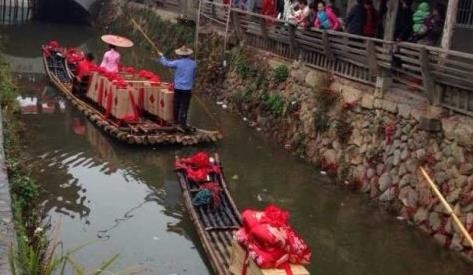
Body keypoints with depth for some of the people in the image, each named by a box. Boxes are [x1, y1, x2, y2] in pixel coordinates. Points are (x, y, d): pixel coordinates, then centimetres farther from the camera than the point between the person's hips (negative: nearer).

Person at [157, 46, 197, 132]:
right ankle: (182, 124, -3)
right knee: (184, 107, 1)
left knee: (177, 105, 16)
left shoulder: (177, 63, -8)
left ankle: (176, 120, 29)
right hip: (188, 88, 1)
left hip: (178, 88, 0)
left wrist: (162, 56, 24)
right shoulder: (193, 64, 0)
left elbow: (166, 63, 5)